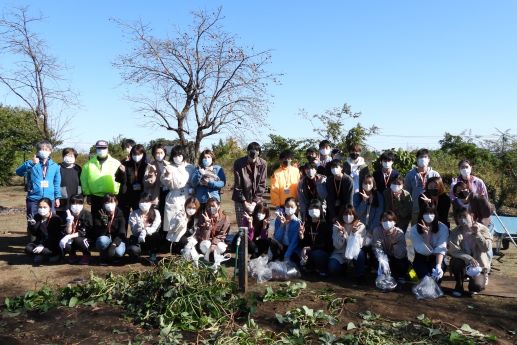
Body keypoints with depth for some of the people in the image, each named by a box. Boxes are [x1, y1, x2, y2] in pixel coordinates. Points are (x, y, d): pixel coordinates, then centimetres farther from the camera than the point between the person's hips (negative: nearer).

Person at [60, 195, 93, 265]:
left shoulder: (87, 214, -14)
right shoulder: (69, 214, -4)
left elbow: (85, 232, -19)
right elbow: (68, 232, -11)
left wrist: (70, 236, -28)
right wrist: (69, 220, -25)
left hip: (85, 239, -3)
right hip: (72, 239, 3)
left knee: (78, 240, -35)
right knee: (64, 244, -29)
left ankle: (86, 255, -2)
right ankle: (72, 255, 8)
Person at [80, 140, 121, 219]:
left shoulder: (115, 163, 2)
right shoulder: (89, 164, 8)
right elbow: (84, 180, 9)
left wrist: (117, 193, -6)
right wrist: (87, 194, 5)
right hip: (95, 197, 2)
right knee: (96, 218, 9)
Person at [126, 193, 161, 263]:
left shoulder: (155, 213, -5)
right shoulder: (134, 214, -5)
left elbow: (154, 228, -19)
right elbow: (134, 231, -14)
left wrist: (145, 231, -39)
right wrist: (139, 226, -37)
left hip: (151, 240, 0)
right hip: (137, 239, 0)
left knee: (156, 234, -35)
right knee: (132, 250, -34)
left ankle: (153, 255, -12)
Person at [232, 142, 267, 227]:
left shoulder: (263, 164, -6)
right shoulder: (238, 163, -10)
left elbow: (262, 185, -3)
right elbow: (237, 186, -9)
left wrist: (255, 201, -9)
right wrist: (245, 202, -11)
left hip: (256, 201, 1)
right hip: (241, 200, -1)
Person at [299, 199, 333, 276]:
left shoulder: (325, 225, -8)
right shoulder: (306, 225, 4)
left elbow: (326, 244, -13)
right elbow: (302, 245, 3)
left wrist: (310, 248, -20)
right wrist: (301, 237, -19)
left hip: (323, 252, -3)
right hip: (309, 252, 3)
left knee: (316, 254, -36)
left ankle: (323, 269, -2)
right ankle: (310, 266, 6)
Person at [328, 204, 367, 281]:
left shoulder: (360, 226, -10)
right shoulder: (337, 226, -8)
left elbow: (359, 245, -17)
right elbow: (337, 246, -14)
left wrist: (354, 233, -31)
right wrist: (341, 232, -27)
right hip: (340, 253, 1)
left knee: (360, 254, -36)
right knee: (332, 269, -25)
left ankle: (359, 276, -9)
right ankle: (343, 267, 12)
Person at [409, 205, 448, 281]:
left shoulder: (442, 227, -13)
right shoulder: (415, 229, -13)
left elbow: (441, 249, -24)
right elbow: (423, 251, -20)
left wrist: (438, 266, -39)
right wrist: (426, 233, -31)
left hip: (436, 258, 0)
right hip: (421, 258, 0)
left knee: (437, 274, -29)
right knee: (426, 276, -28)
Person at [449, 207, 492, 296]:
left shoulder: (483, 229, -6)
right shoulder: (455, 232, -6)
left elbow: (486, 248, -18)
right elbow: (452, 250, -20)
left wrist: (477, 234, -28)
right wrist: (468, 258, -34)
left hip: (478, 265, -1)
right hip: (464, 262, 1)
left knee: (477, 286, -28)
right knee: (456, 261, -35)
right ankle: (459, 286, -7)